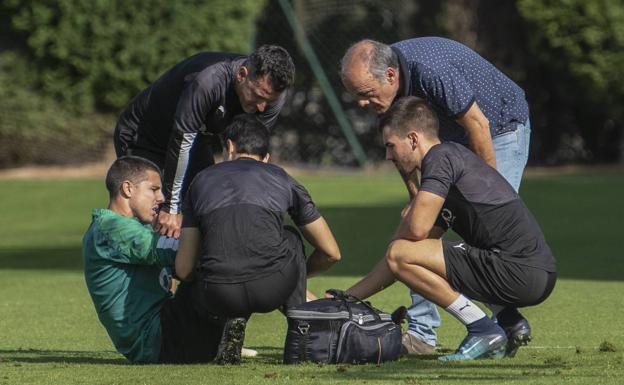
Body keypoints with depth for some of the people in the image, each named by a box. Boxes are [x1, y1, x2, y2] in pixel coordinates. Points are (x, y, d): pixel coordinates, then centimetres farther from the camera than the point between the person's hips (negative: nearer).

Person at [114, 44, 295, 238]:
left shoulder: (273, 95, -20)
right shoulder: (207, 81, -40)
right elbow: (181, 142, -35)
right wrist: (171, 208, -31)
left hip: (197, 142, 6)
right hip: (143, 139, -6)